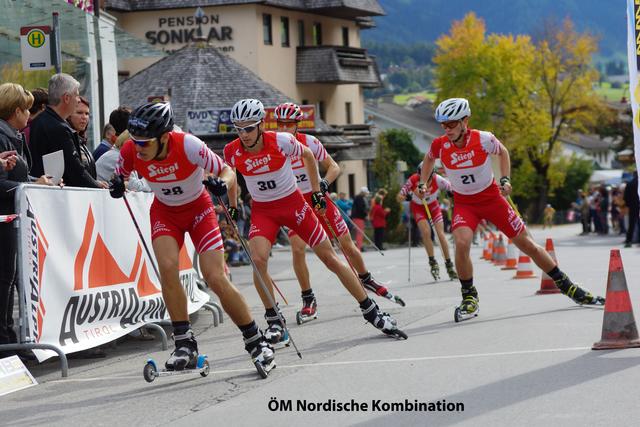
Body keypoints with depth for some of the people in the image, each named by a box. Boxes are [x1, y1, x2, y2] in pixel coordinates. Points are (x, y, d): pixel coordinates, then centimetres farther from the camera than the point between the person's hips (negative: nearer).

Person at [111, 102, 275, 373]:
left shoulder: (188, 146, -32)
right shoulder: (131, 151, -23)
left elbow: (227, 172, -19)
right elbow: (119, 176, -1)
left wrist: (221, 184, -41)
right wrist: (117, 185, -23)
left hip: (199, 208, -2)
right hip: (164, 211, 3)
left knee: (216, 278, -12)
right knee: (167, 267, -24)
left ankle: (256, 341, 5)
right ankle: (185, 344, -12)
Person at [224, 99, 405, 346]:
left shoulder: (281, 142, -20)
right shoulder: (232, 152, -14)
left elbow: (308, 156, 1)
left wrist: (316, 192, 5)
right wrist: (232, 207, 14)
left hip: (293, 204, -1)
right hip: (262, 210, 1)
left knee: (330, 258, 2)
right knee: (258, 259, -25)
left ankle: (371, 312, 14)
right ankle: (274, 322, -9)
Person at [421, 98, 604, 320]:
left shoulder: (483, 139, -21)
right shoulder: (440, 145, -17)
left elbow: (503, 152, 3)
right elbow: (429, 159, 9)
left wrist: (505, 180, -5)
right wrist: (421, 185, 8)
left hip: (491, 197, 0)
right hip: (464, 203, 0)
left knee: (528, 245, 5)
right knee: (461, 243, -28)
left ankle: (568, 287, 20)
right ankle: (469, 296, -7)